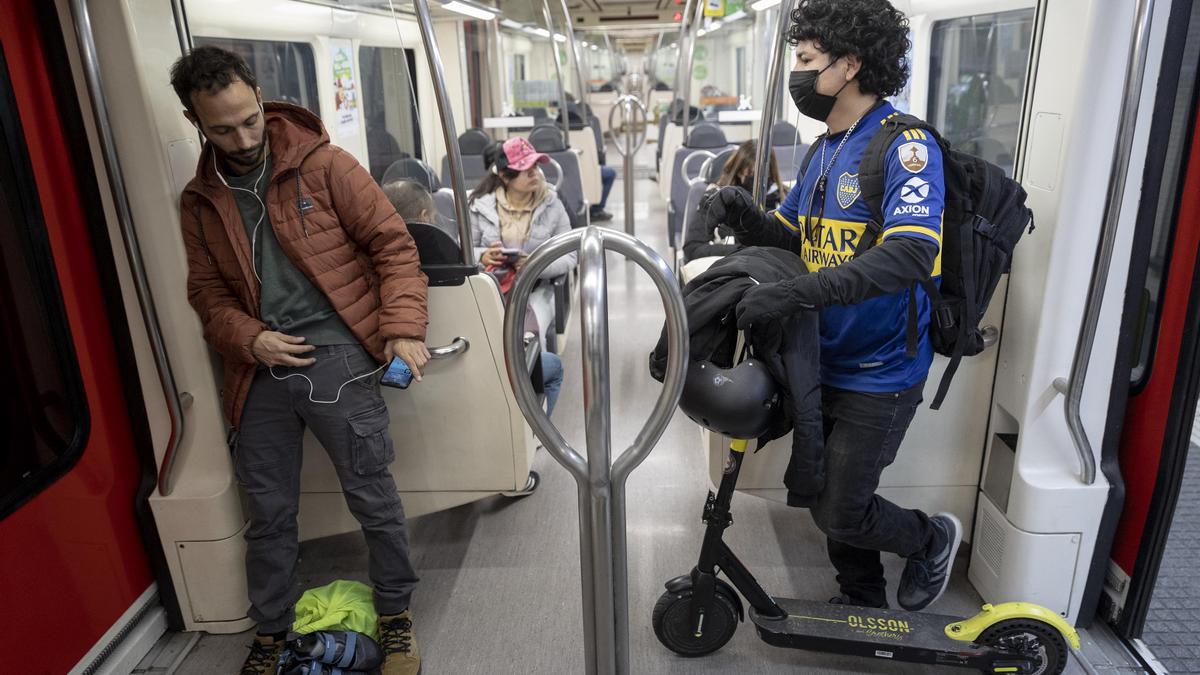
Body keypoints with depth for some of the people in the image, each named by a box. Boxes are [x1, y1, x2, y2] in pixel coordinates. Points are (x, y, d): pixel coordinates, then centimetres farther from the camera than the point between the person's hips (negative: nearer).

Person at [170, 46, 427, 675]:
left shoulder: (323, 165, -2)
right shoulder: (200, 200, 10)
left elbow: (392, 245, -4)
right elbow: (208, 292, 15)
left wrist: (402, 330, -15)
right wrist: (249, 339, -5)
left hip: (336, 358, -3)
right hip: (261, 369, 4)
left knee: (372, 495, 3)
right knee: (268, 510, 14)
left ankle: (396, 616, 26)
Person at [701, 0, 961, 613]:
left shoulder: (904, 146, -17)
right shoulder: (825, 150, 9)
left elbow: (912, 253, -31)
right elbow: (790, 234, 14)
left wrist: (796, 293, -39)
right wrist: (747, 220, -9)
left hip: (879, 375, -8)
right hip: (828, 362, 8)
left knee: (839, 514, -1)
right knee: (832, 497, 18)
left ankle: (932, 538, 30)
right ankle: (862, 604, 41)